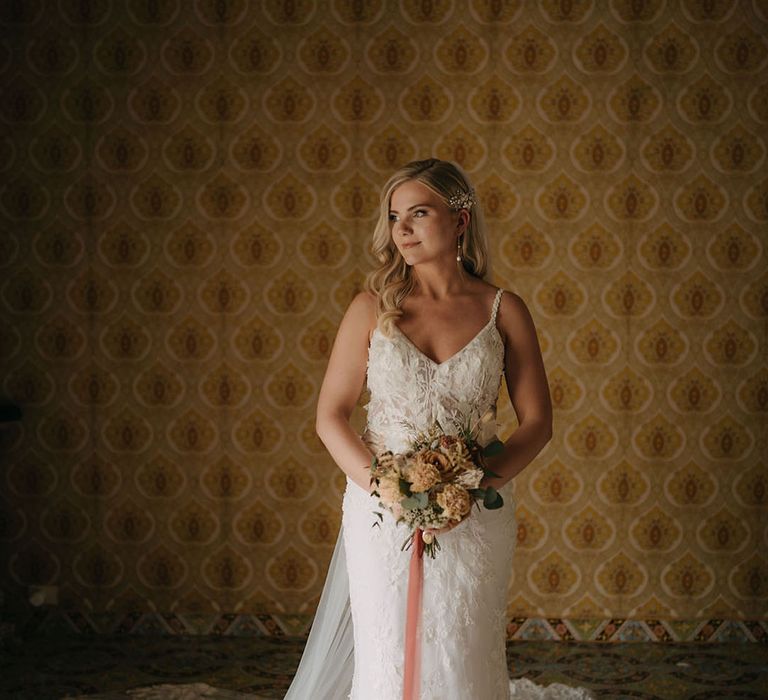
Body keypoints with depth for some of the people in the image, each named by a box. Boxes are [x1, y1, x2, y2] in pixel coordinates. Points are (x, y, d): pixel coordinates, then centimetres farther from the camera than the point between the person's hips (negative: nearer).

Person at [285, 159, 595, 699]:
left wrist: (477, 485, -14)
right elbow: (331, 416, 1)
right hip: (381, 514, 1)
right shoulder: (373, 308, 1)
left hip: (475, 519, -1)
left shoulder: (502, 311, 0)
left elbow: (537, 421, 1)